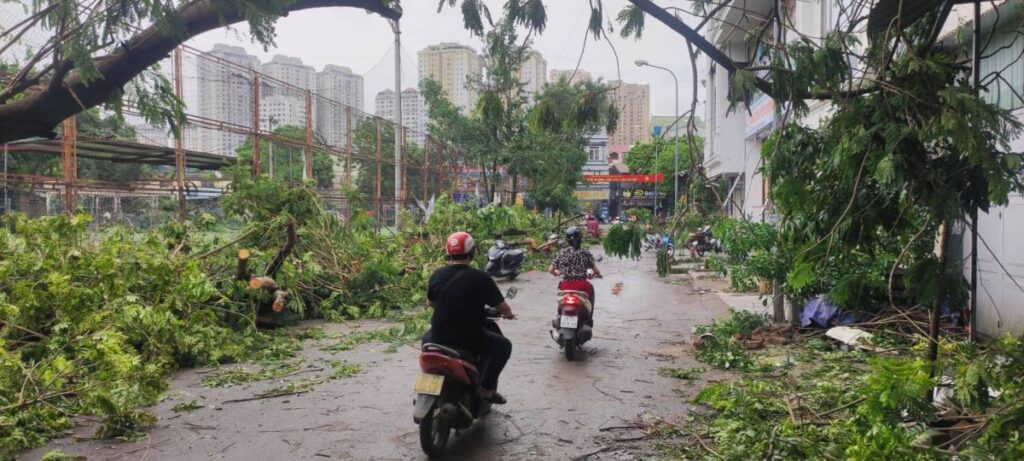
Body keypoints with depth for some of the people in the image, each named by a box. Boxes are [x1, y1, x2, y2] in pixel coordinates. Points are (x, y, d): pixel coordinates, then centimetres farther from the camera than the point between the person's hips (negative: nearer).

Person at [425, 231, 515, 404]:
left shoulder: (437, 275, -2)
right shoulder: (480, 278, -14)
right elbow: (503, 308, -7)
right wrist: (508, 314, 17)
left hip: (440, 337, 4)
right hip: (470, 340, -4)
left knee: (427, 339, 36)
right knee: (503, 345, 18)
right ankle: (487, 389, 9)